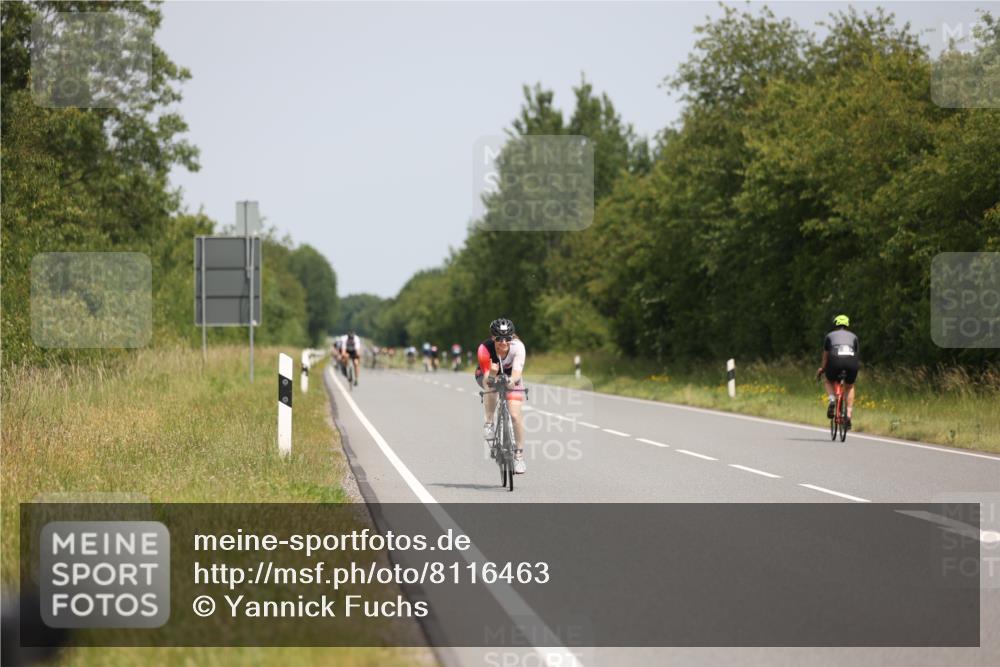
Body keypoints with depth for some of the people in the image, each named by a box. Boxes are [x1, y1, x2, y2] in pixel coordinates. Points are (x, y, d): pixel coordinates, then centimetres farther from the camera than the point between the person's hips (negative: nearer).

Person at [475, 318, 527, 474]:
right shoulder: (485, 348, -35)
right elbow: (486, 380, -37)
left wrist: (512, 381, -65)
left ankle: (519, 455, 1)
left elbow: (517, 372, -43)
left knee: (515, 414, -14)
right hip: (488, 375, -1)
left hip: (510, 376, 1)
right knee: (491, 385, -37)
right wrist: (491, 375, -60)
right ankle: (489, 423, -18)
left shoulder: (518, 347, -33)